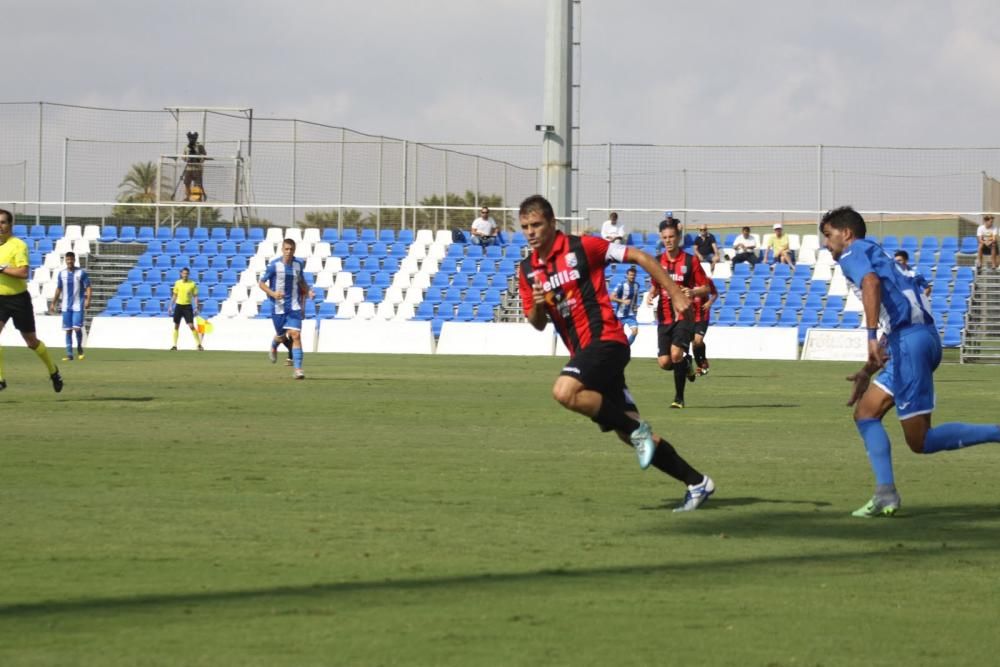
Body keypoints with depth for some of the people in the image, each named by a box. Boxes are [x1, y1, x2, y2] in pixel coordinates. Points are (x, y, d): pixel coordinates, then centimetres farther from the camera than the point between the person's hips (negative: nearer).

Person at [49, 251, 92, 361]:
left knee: (77, 328, -12)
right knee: (68, 330, 2)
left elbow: (88, 288, -3)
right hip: (66, 306, 3)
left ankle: (79, 348, 14)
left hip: (78, 306, -3)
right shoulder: (62, 274, 8)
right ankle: (69, 354, 5)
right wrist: (53, 304, 13)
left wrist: (88, 300, -18)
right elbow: (58, 289, 16)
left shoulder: (81, 273, -3)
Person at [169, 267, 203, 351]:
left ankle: (199, 344, -6)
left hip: (188, 306, -3)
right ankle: (174, 345, 12)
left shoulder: (192, 284, -3)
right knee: (176, 326, 5)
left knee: (191, 326, -10)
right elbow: (174, 295, 12)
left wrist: (196, 307, -8)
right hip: (178, 305, 3)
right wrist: (171, 306, 8)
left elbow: (195, 296, 0)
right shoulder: (177, 283, 4)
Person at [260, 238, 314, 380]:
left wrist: (308, 291, -2)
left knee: (296, 335, -12)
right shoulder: (274, 265, -10)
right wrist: (273, 293, -22)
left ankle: (297, 368, -12)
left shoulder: (298, 264, 1)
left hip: (294, 307, 1)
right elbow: (262, 283, -5)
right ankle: (273, 347, 51)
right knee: (281, 336, 13)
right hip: (278, 307, -1)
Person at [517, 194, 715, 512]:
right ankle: (696, 482, 14)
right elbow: (538, 324, 15)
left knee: (565, 392, -31)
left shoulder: (581, 247, -7)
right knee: (630, 433, 5)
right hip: (582, 350, 7)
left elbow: (638, 256, -5)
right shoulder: (527, 270, 10)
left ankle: (636, 429, -15)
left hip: (605, 339, -7)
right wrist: (537, 305, -8)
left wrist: (676, 294, -9)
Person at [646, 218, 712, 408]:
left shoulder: (690, 261, -3)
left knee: (676, 354, -23)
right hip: (664, 317, 4)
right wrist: (651, 294, 0)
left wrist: (693, 292, -20)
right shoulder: (658, 262, 8)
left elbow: (706, 288, 1)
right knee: (664, 362, -3)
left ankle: (679, 398, -8)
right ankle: (687, 365, 33)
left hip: (684, 316, -4)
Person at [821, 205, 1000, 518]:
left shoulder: (853, 252, 4)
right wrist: (868, 371, 35)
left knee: (921, 441, -8)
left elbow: (871, 282, -21)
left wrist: (872, 336, -29)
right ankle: (885, 495, 3)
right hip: (923, 337, 10)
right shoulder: (878, 256, 31)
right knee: (865, 413, 13)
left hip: (909, 340, -10)